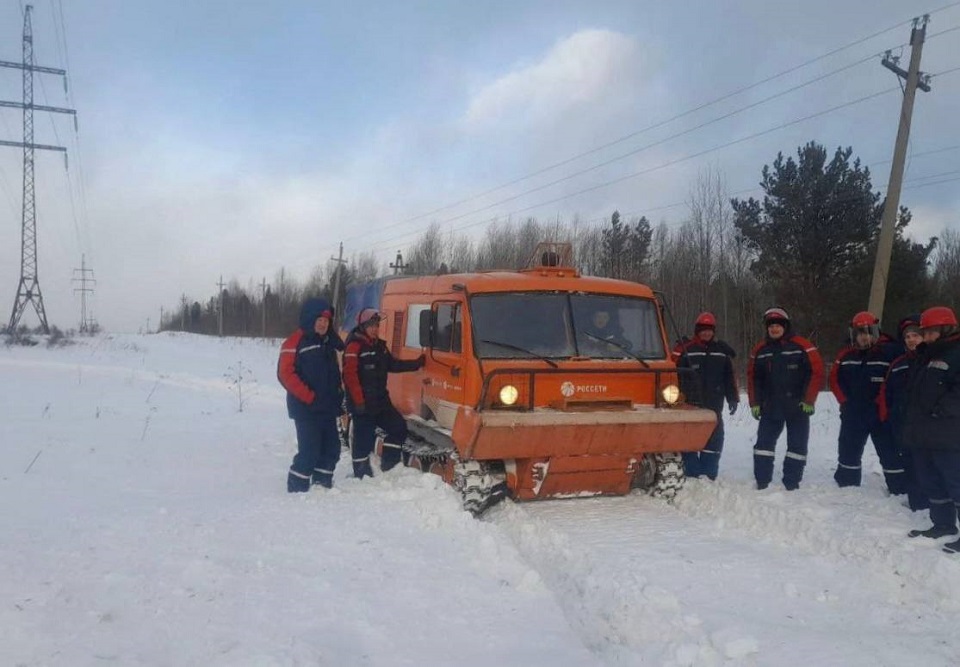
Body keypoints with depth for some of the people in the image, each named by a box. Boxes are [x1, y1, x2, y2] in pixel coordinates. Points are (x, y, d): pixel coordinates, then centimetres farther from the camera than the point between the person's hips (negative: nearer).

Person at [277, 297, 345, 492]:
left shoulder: (329, 341, 14)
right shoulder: (294, 342, -9)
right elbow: (285, 374, -16)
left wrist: (338, 394, 9)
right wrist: (309, 397, -18)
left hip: (328, 408, 7)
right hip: (306, 409, -7)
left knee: (332, 447, 9)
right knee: (309, 451, -10)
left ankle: (323, 485, 22)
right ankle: (297, 489, 3)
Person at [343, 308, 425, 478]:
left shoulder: (380, 346, 14)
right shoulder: (354, 346, -13)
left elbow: (393, 365, 25)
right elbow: (350, 375, -19)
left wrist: (416, 364, 17)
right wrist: (358, 401, -22)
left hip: (380, 401, 8)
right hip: (362, 405, -8)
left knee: (399, 427, 9)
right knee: (364, 439, -1)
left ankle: (389, 465, 20)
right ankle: (362, 476, 11)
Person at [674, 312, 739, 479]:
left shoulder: (722, 351, 11)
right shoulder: (687, 350, 0)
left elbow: (729, 377, 15)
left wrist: (732, 398, 11)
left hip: (714, 405, 3)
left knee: (714, 440, 6)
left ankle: (709, 475, 13)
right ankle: (691, 475, 5)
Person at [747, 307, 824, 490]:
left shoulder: (802, 346, -5)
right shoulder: (760, 350, 7)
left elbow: (817, 372, -7)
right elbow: (753, 377, 12)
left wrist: (809, 400, -11)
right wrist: (755, 403, 6)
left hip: (797, 407, -3)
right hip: (771, 407, 3)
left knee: (797, 445, 2)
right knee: (764, 443, 1)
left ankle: (792, 483, 12)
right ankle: (762, 481, 9)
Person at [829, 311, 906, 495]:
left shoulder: (890, 350, -10)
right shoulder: (846, 353, 4)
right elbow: (835, 378, 13)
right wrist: (844, 401, 6)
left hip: (882, 413, -4)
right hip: (853, 413, 5)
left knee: (891, 454, -2)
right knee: (848, 451, 14)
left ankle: (900, 492, 5)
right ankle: (846, 486, 28)